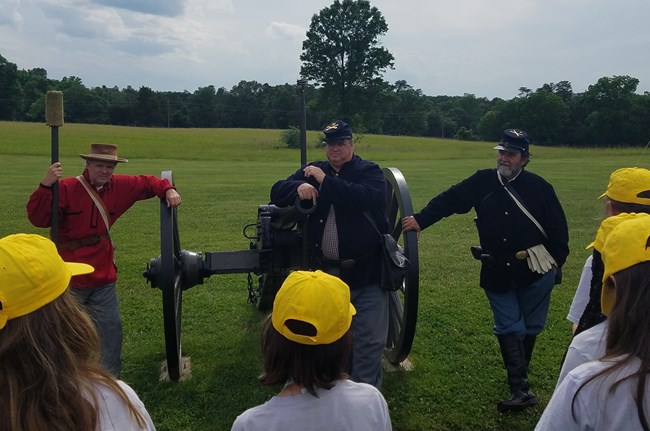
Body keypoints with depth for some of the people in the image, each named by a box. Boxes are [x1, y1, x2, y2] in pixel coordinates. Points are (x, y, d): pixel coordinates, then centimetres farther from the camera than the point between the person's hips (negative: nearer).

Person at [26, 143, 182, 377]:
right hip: (69, 280, -4)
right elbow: (38, 219, -20)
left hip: (103, 279, 5)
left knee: (111, 327, 11)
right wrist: (46, 187, -33)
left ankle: (110, 377, 28)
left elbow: (147, 183, 15)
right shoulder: (67, 188, -13)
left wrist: (168, 190, -3)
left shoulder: (119, 187, 1)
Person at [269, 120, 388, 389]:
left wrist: (325, 181, -20)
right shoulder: (313, 170, 9)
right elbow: (277, 193, 2)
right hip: (325, 273, 4)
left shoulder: (370, 171, -3)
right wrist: (299, 187, -20)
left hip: (366, 274, -3)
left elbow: (368, 198, -24)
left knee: (369, 341, -1)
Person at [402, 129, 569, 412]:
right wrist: (420, 219, -10)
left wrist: (557, 260, -2)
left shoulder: (538, 187, -1)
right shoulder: (483, 182, 2)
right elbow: (448, 200, -2)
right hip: (497, 273, 1)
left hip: (535, 271, 0)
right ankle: (520, 389, 4)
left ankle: (519, 375, 34)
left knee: (530, 326, 12)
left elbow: (558, 226, 2)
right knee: (509, 329, 1)